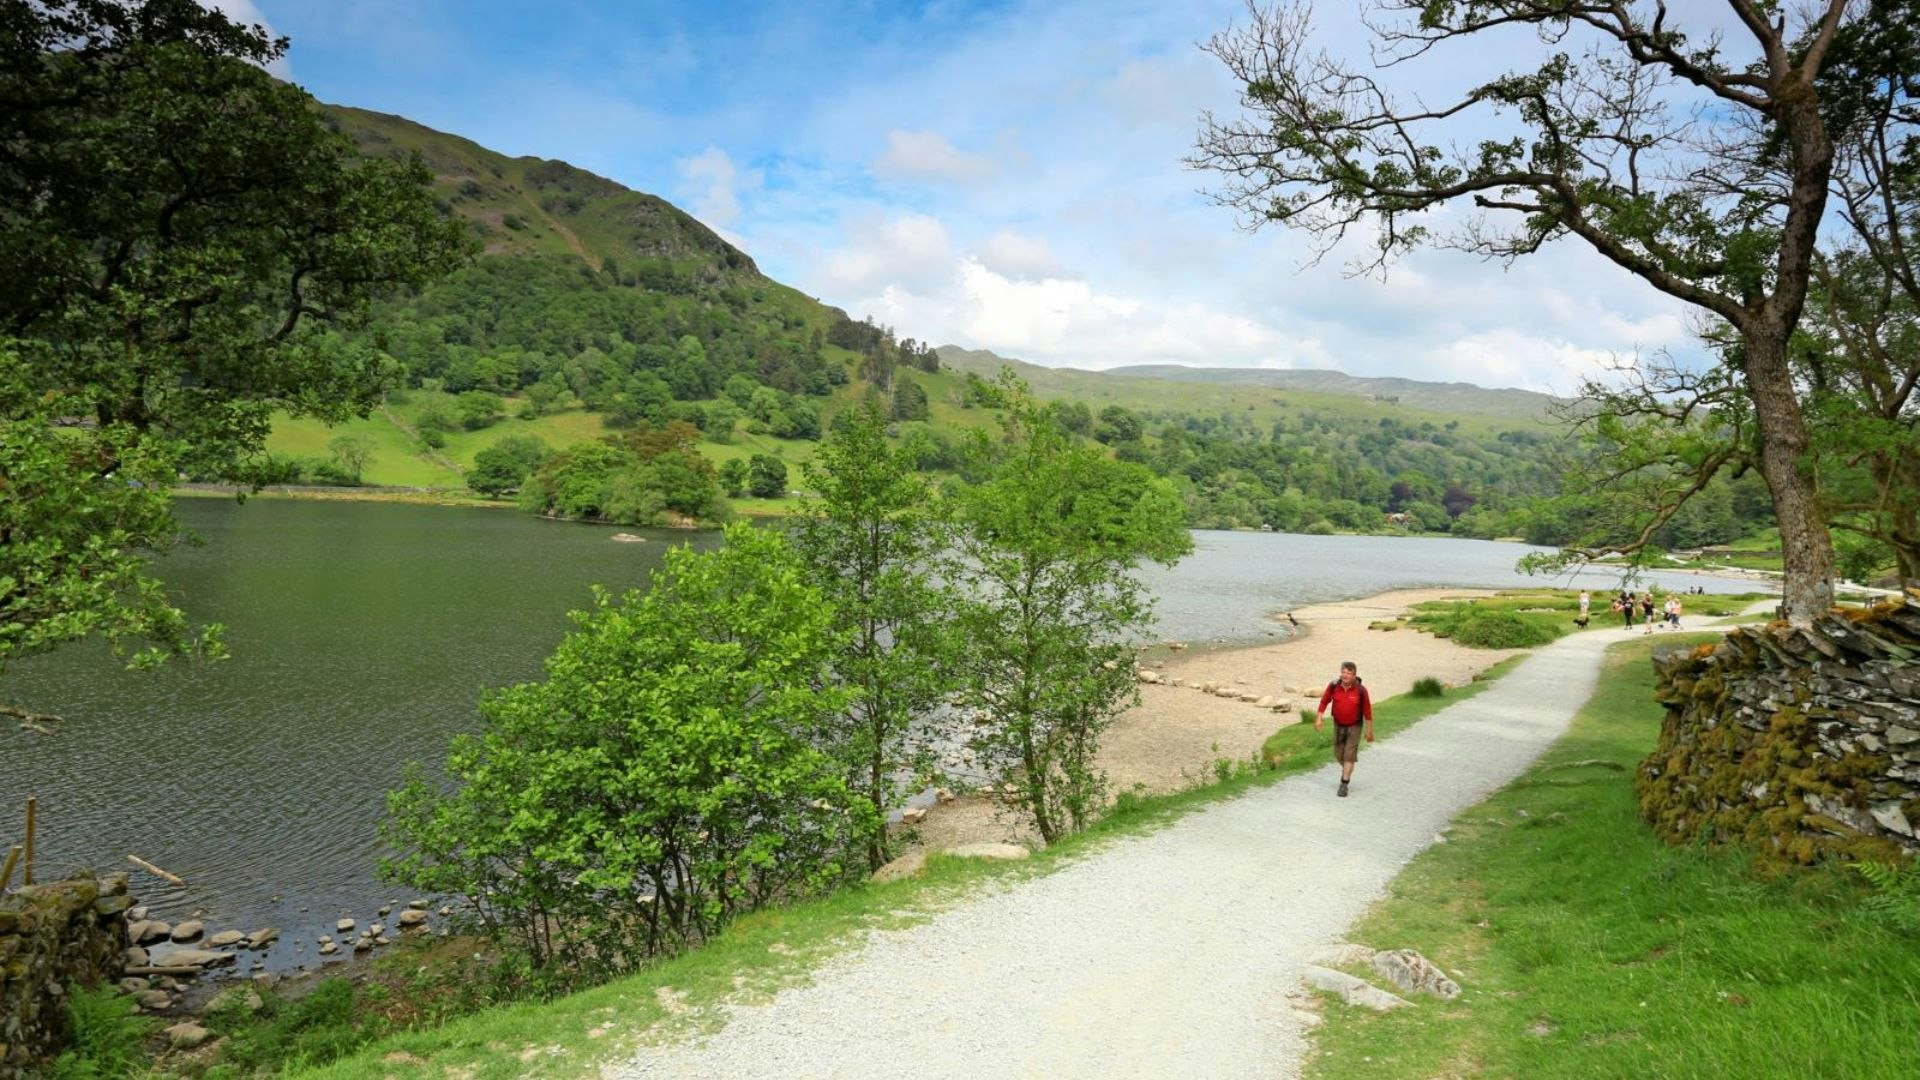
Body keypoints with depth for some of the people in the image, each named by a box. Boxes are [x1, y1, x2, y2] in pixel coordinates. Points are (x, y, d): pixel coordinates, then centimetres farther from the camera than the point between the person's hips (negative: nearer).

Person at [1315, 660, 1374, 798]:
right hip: (1338, 725, 3)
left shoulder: (1361, 690, -20)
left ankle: (1344, 784, -4)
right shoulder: (1333, 686, -14)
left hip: (1354, 726, -3)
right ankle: (1346, 771, 43)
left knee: (1349, 755, -8)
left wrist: (1369, 731, -6)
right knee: (1339, 754, 13)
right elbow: (1324, 701, 0)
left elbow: (1367, 711, -10)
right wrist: (1319, 718, -6)